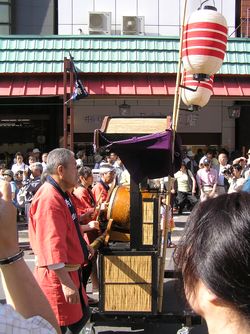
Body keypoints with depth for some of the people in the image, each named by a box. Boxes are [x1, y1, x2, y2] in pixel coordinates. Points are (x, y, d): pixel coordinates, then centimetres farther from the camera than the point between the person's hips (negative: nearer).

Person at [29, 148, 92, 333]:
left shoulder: (60, 194, 10)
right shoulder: (49, 200, -24)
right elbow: (52, 245, -29)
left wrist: (82, 245, 26)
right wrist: (66, 283, -28)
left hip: (70, 271, 10)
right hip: (57, 276, -10)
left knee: (82, 316, 20)